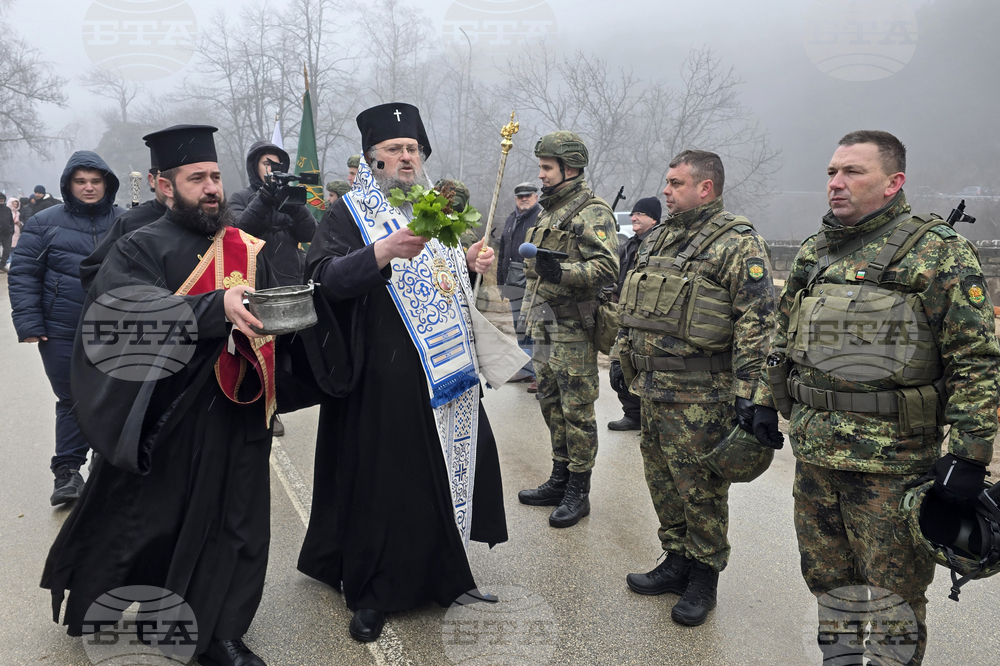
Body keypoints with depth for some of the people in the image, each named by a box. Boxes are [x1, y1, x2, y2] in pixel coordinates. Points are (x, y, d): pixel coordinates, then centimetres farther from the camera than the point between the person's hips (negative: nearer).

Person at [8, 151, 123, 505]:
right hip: (62, 333, -1)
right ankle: (67, 471, 16)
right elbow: (23, 274, 0)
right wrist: (29, 324, -7)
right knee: (72, 401, 4)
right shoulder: (45, 222, 1)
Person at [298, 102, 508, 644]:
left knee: (450, 463, 9)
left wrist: (471, 264, 5)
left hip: (445, 369, 6)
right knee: (381, 477, -1)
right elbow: (324, 275, -19)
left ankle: (440, 569, 29)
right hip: (384, 374, -6)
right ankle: (370, 593, 15)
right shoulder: (349, 213, -2)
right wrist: (383, 251, -33)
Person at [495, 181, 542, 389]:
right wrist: (501, 281, 20)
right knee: (520, 328, 15)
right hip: (515, 284, 8)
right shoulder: (510, 220, 18)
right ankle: (527, 370, 27)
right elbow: (502, 254, 23)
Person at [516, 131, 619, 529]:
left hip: (573, 328, -9)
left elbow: (607, 267, -23)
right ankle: (559, 480, 27)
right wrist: (532, 312, 25)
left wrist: (560, 273, -34)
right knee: (551, 405, 15)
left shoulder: (592, 213, -11)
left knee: (577, 410, -3)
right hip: (544, 327, 9)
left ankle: (578, 492, 7)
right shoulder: (549, 210, 18)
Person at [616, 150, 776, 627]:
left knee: (701, 489, 3)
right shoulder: (657, 239, 15)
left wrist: (747, 390, -20)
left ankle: (703, 578, 19)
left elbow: (757, 321, -17)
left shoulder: (738, 244, -11)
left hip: (700, 396, -8)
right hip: (652, 389, 8)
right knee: (662, 480, 16)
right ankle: (677, 561, 32)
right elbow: (631, 307, 23)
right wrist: (623, 358, 21)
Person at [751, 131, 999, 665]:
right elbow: (783, 341, 21)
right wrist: (766, 404, 16)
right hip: (813, 453, 6)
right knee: (826, 579, 18)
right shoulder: (811, 253, 12)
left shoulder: (938, 252, -8)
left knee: (892, 597, 6)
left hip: (893, 461, -6)